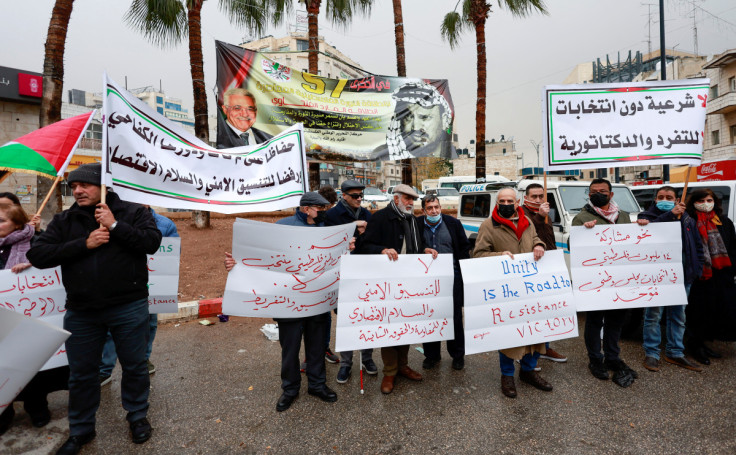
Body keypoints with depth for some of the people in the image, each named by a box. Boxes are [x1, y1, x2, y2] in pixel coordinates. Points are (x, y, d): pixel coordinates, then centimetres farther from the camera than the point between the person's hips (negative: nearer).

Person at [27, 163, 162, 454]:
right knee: (81, 373, 15)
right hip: (80, 312, 3)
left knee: (134, 365, 11)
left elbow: (152, 242, -15)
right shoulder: (63, 221, 6)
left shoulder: (133, 212, -1)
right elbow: (37, 255, -4)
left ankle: (137, 416, 34)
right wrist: (84, 244, -14)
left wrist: (115, 226, -19)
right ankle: (81, 430, 36)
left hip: (129, 308, -3)